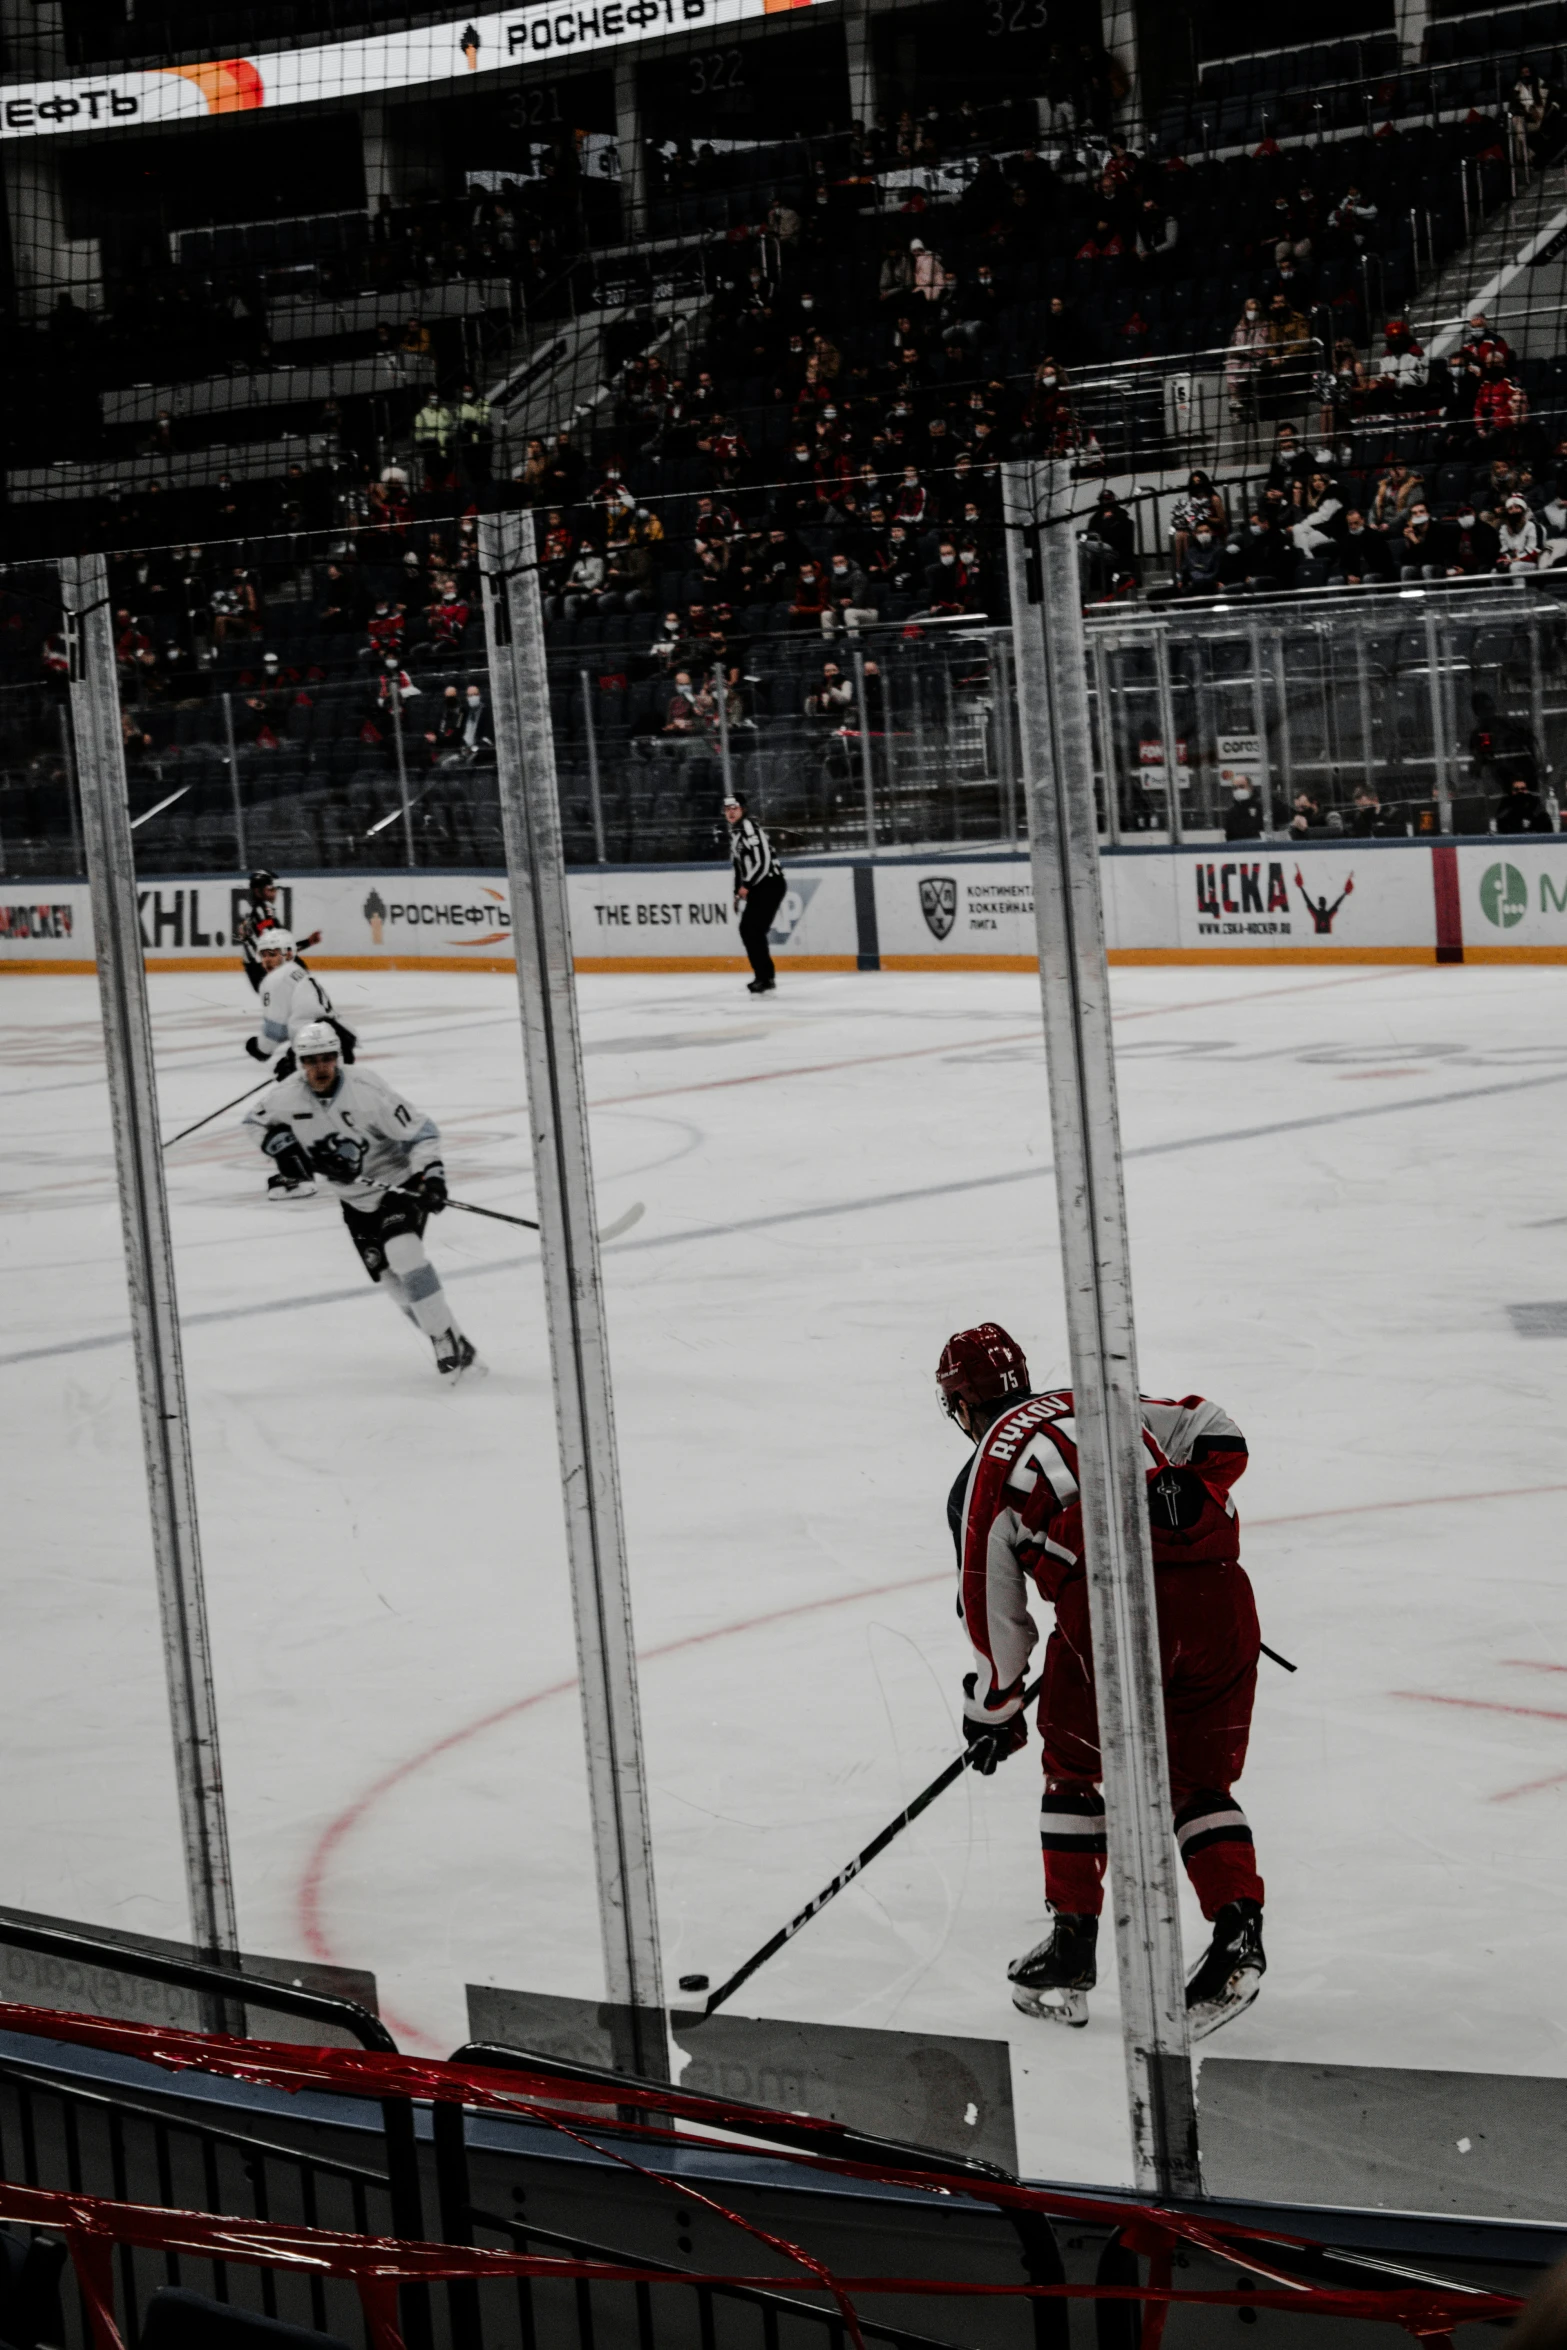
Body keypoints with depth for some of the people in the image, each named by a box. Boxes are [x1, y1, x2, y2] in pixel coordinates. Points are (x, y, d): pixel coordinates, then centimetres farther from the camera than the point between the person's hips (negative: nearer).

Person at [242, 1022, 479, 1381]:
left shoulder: (366, 1090, -25)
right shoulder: (289, 1094, -12)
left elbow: (420, 1131, -20)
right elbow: (254, 1120, 7)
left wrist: (431, 1176, -31)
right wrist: (280, 1145, -10)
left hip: (400, 1182, -6)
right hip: (356, 1199, 6)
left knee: (402, 1252, -27)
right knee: (390, 1280, 2)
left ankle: (447, 1339, -22)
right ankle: (450, 1344, 13)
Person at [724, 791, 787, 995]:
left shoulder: (749, 828, -16)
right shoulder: (734, 831, 15)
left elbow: (763, 861, -23)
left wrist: (746, 886, -20)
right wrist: (738, 891, 21)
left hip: (770, 884, -10)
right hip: (757, 887, 10)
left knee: (754, 930, -15)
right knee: (746, 929, 13)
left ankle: (764, 978, -16)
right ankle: (765, 975, 23)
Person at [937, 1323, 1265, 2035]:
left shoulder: (981, 1482, 15)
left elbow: (996, 1615, 17)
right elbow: (1214, 1430, 19)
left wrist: (994, 1717, 29)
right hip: (1218, 1589, 4)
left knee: (1078, 1769, 19)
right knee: (1199, 1780, 18)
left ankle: (1072, 1952, 19)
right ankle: (1237, 1931, 1)